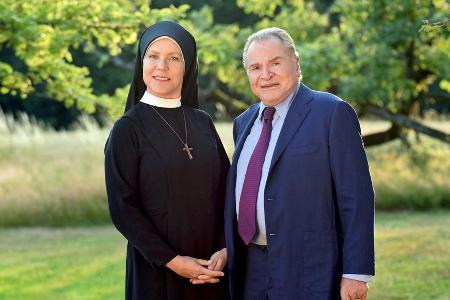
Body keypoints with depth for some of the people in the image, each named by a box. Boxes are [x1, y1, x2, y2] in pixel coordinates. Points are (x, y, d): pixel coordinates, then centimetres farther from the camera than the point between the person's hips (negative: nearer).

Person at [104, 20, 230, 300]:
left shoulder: (203, 122, 6)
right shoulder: (128, 129, -6)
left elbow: (225, 190, 6)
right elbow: (122, 207, -10)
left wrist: (224, 249, -8)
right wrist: (171, 260, -15)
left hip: (212, 268, 4)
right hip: (156, 270, -4)